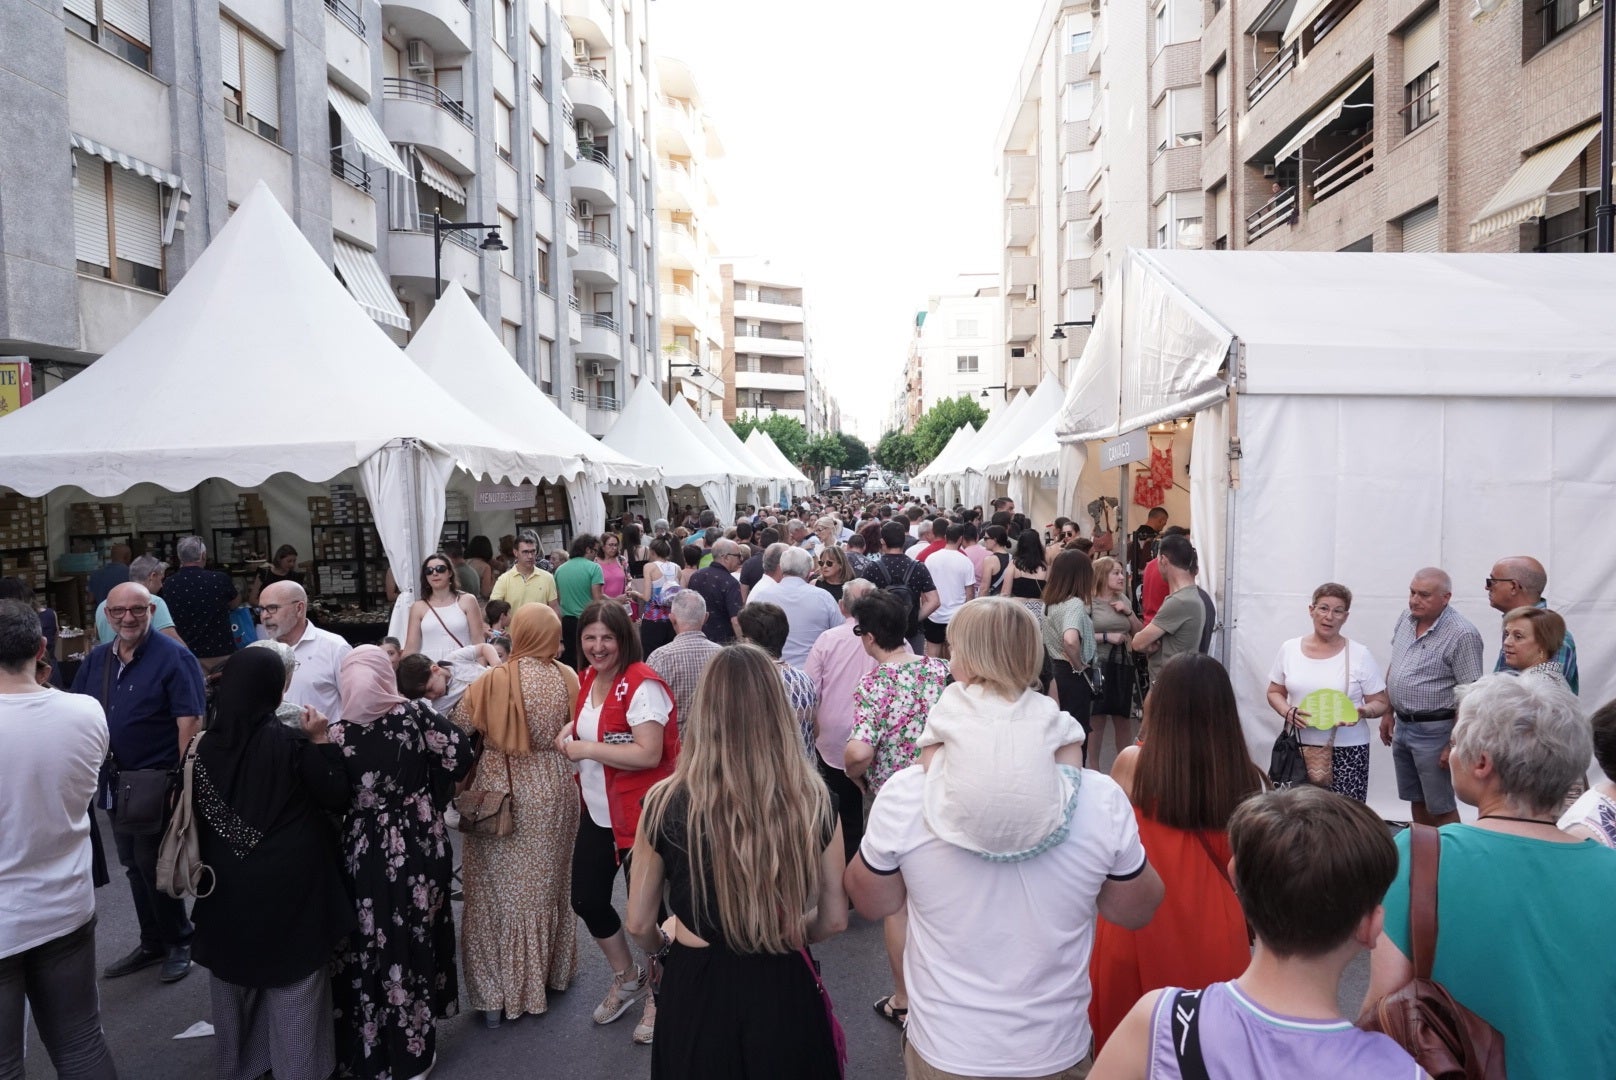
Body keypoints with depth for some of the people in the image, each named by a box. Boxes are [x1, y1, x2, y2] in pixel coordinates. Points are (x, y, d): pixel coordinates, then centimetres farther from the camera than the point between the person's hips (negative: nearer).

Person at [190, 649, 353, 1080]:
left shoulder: (206, 745, -7)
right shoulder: (291, 743, -19)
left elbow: (197, 816, 4)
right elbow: (337, 799, -12)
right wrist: (320, 741, -11)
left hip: (228, 886, 4)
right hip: (290, 885, -4)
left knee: (235, 975, 22)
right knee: (294, 980, 10)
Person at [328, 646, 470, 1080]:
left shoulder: (339, 733, -12)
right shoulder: (415, 715, -12)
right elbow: (458, 757, -12)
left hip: (365, 850, 0)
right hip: (418, 845, 1)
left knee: (370, 943, 13)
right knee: (415, 938, 14)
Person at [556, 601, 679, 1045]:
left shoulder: (643, 685, -21)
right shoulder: (589, 679, 4)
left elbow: (648, 754, -28)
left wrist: (588, 749, -21)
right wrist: (570, 732, 1)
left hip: (640, 816, -8)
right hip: (597, 813, 8)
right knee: (586, 899, 16)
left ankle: (659, 996, 30)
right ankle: (628, 979, 41)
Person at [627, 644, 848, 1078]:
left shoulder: (667, 802, -18)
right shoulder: (814, 800, -16)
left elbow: (639, 926, -5)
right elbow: (834, 919, -3)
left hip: (696, 989, -1)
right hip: (784, 989, 1)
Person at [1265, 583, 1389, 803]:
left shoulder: (1359, 655, -1)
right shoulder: (1289, 649, 4)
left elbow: (1381, 703, 3)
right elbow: (1275, 692, 11)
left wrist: (1363, 711, -17)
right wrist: (1288, 712, -8)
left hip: (1346, 751, -1)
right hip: (1299, 747, 2)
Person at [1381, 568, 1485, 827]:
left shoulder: (1462, 635, -18)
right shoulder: (1405, 619, 4)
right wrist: (1388, 713, 16)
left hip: (1434, 730, -7)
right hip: (1402, 726, 7)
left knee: (1440, 808, 3)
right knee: (1416, 801, 17)